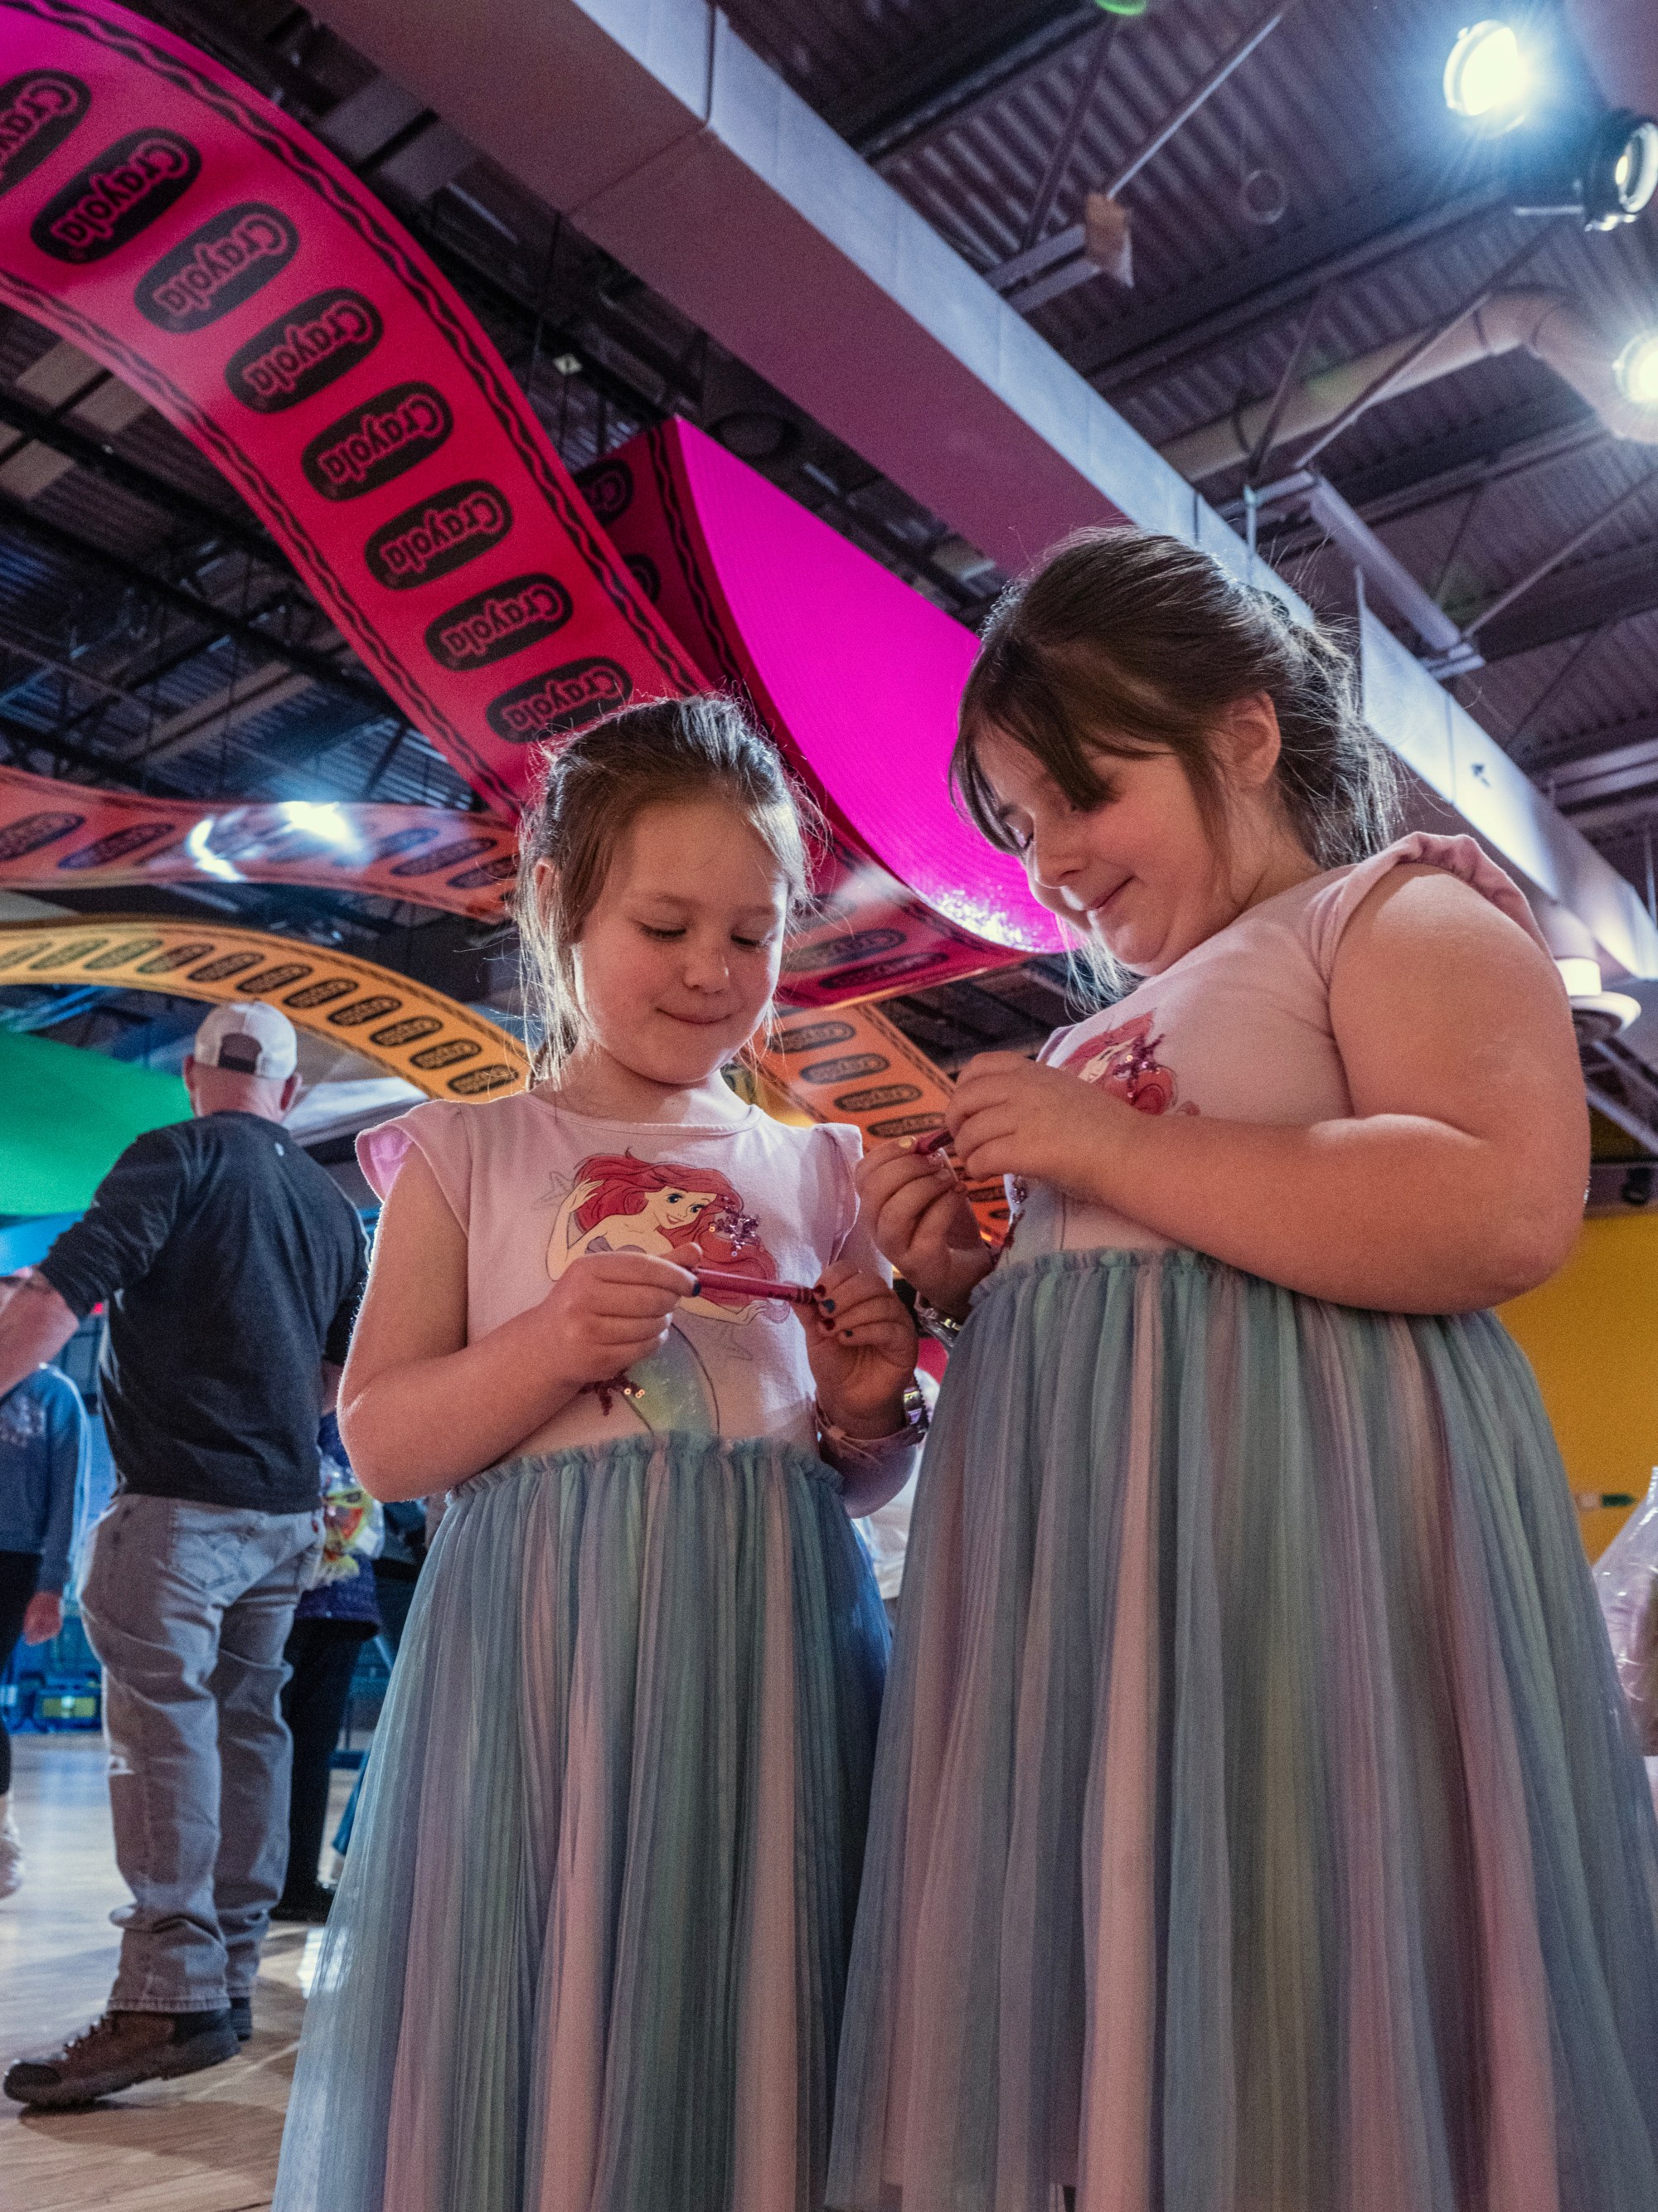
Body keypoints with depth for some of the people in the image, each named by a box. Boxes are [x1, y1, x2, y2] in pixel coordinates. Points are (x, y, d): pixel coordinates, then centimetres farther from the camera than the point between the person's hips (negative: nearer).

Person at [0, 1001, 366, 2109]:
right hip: (287, 1508, 7)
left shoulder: (179, 1157, -5)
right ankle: (232, 1972, 20)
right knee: (247, 1720, 12)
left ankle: (170, 1995, -9)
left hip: (181, 1498, -7)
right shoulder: (332, 1200, 14)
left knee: (163, 1719, -7)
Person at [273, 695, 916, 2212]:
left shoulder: (820, 1172, 9)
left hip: (781, 1653, 3)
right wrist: (547, 1348, -16)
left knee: (756, 2049, 10)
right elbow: (381, 1441, -1)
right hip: (547, 1658, -2)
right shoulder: (472, 1153, 3)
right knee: (533, 2059, 5)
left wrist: (866, 1412, -6)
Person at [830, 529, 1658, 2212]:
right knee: (1089, 2049, 11)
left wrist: (1104, 1147, -15)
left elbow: (1505, 1209, -19)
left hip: (1300, 1548, -7)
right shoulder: (1109, 1036, 23)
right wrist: (967, 1283, 8)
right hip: (1077, 1567, 8)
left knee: (1291, 2045, -3)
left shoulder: (1400, 914, 1)